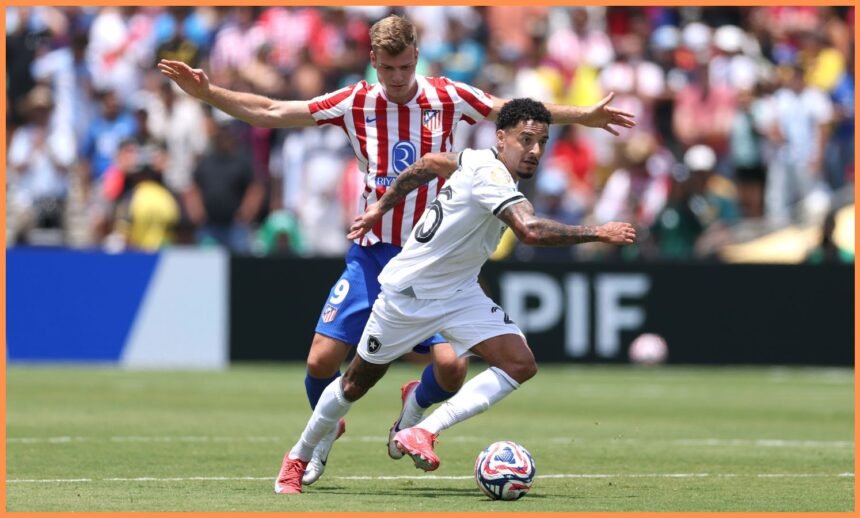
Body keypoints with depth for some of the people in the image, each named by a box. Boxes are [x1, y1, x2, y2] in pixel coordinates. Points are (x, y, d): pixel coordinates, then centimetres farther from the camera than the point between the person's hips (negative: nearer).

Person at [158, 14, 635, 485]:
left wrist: (586, 116, 3)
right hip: (372, 254, 1)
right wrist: (208, 93, -9)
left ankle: (415, 408, 22)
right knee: (322, 361, -8)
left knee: (452, 366, -15)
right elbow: (271, 113, -1)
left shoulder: (447, 98, -4)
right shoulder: (355, 104, -3)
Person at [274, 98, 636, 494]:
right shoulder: (490, 175, -30)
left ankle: (423, 432, -16)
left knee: (520, 364, -15)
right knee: (356, 384, 10)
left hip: (458, 294, 8)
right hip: (406, 294, -8)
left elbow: (430, 163, 14)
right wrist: (598, 233, -42)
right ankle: (298, 459, 33)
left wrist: (382, 206, 24)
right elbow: (531, 231, -46)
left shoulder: (478, 161, -3)